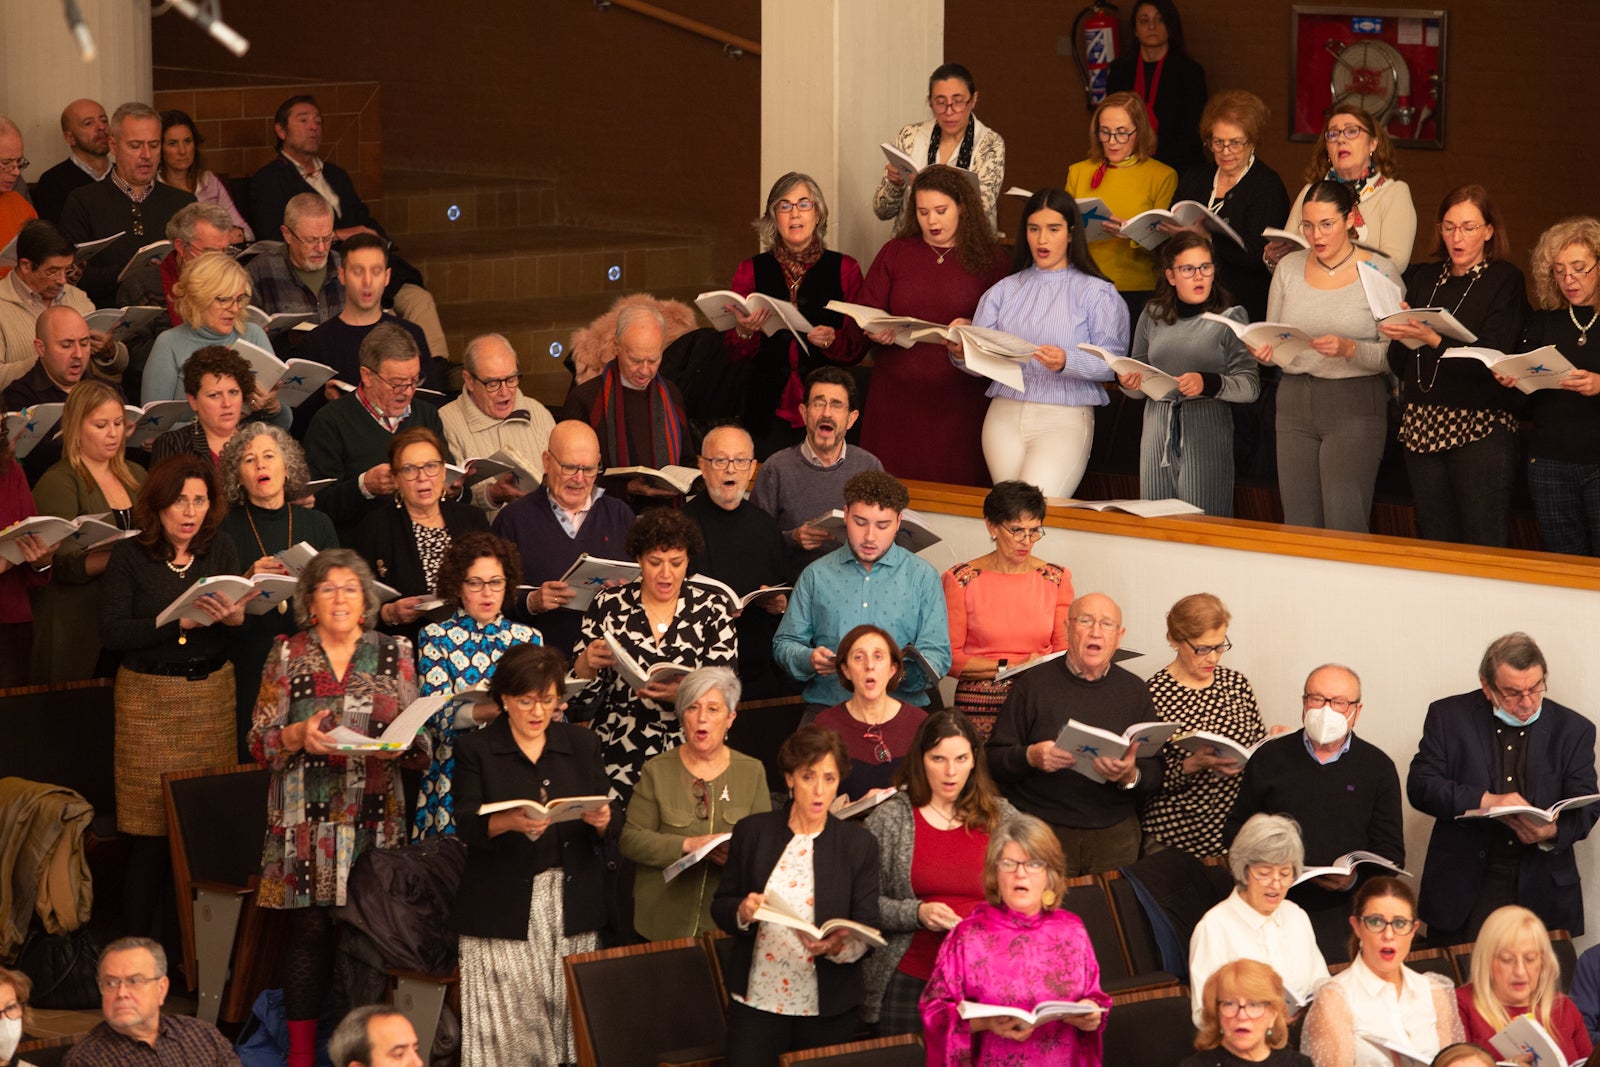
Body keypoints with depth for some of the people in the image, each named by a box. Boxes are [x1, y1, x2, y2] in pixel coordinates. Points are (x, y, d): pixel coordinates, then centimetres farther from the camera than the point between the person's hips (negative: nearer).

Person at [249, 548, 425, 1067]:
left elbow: (420, 741, 9)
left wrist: (398, 746, -12)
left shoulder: (395, 654, 9)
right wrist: (299, 735, -17)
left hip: (374, 819, 1)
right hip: (306, 821, -1)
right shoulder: (287, 655, 6)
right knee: (308, 928, -3)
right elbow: (261, 740, 2)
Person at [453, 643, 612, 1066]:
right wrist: (510, 822, -27)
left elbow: (610, 827, 10)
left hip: (571, 908, 2)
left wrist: (601, 820, -14)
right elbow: (466, 824, -7)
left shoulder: (582, 745, 13)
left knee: (570, 1017, -3)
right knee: (509, 1026, -7)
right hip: (505, 911, -2)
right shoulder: (475, 750, 4)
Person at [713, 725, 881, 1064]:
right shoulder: (751, 832, 4)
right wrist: (742, 912, -15)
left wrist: (837, 945, -24)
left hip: (828, 1011, 0)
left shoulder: (859, 844, 1)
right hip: (757, 1002, 0)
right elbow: (720, 907, 8)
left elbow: (869, 931, -2)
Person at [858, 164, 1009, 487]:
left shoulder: (989, 258, 5)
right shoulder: (895, 253, 12)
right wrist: (875, 332, -13)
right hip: (898, 394, 2)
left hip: (958, 398, -2)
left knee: (953, 484, -2)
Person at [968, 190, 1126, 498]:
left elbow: (1112, 362, -7)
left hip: (1065, 417, -3)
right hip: (1005, 414, 3)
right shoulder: (1004, 291, 16)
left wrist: (1068, 362, -24)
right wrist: (961, 353, -15)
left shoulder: (1096, 293, 5)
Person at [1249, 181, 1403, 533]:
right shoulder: (1289, 267, 9)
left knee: (1344, 526, -11)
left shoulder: (1380, 272, -3)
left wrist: (1349, 349, -23)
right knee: (1298, 526, 4)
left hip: (1354, 408, -4)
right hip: (1295, 401, 4)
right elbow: (1272, 338, 14)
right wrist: (1263, 350, -8)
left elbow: (1394, 355, -8)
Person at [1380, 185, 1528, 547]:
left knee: (1483, 550, -8)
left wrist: (1432, 340, -24)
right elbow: (1398, 364, 14)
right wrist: (1401, 337, -6)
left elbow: (1490, 359, -12)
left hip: (1480, 427, -5)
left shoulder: (1505, 280, 1)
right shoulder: (1422, 279, 15)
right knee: (1434, 543, 4)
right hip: (1422, 426, 5)